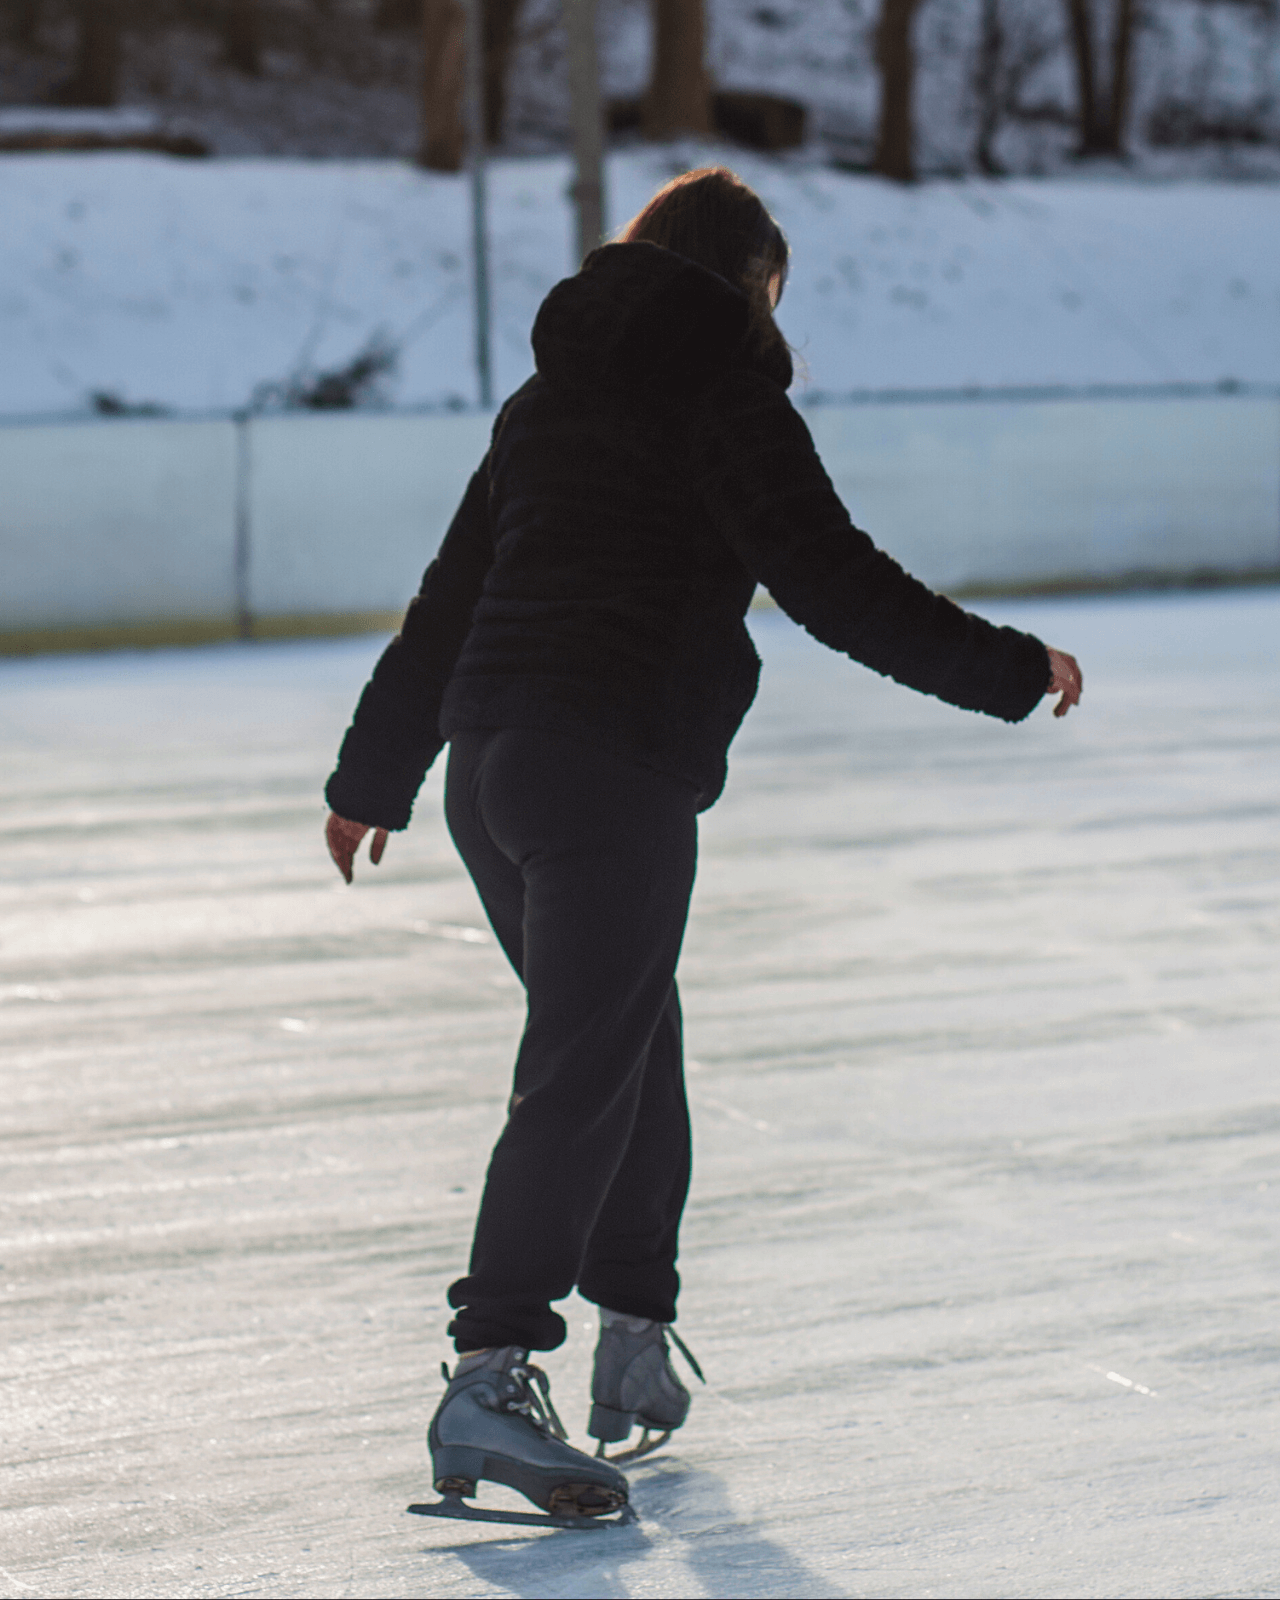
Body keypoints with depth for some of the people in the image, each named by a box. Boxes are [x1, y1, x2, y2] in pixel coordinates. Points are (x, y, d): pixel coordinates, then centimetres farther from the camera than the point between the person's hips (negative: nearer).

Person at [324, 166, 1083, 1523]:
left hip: (488, 764, 8)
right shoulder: (724, 391, -3)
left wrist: (374, 777, 31)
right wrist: (1008, 672, -2)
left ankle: (634, 1333, 29)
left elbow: (447, 599, 23)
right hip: (617, 775, -8)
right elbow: (832, 582, -10)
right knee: (584, 1077, -10)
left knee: (630, 1039, 22)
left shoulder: (548, 402, 19)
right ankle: (490, 1376, -20)